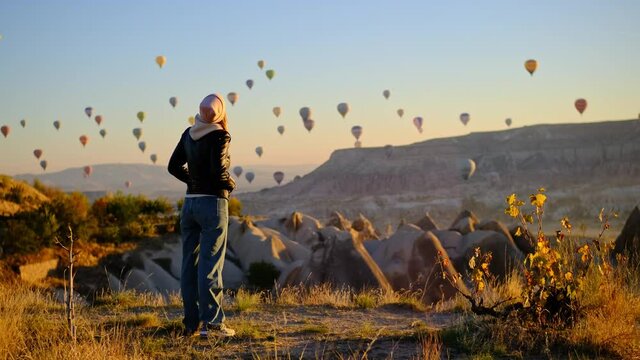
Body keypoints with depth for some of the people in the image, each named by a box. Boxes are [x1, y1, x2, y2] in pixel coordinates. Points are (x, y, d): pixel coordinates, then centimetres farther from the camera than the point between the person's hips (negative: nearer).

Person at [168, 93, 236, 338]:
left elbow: (174, 166, 12)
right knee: (210, 265, -4)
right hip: (213, 203, -6)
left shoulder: (189, 134, 7)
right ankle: (211, 323, -3)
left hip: (190, 203, 6)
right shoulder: (219, 136, -13)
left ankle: (192, 323, 13)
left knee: (190, 264, 8)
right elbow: (218, 170, -23)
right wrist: (230, 185, -4)